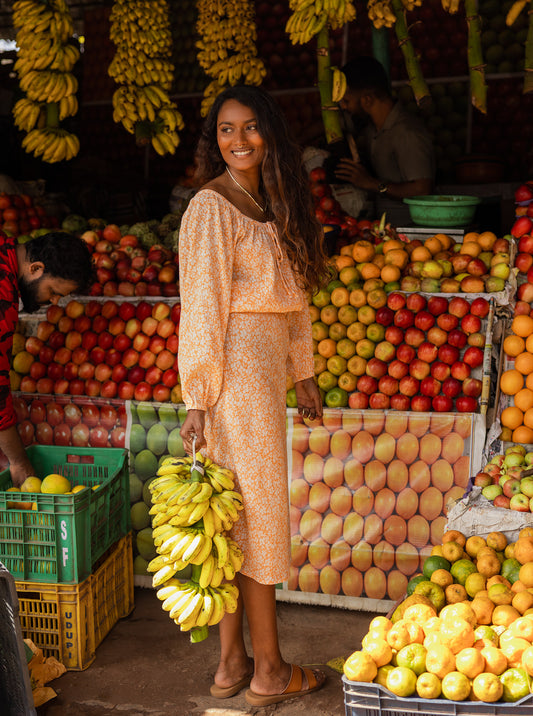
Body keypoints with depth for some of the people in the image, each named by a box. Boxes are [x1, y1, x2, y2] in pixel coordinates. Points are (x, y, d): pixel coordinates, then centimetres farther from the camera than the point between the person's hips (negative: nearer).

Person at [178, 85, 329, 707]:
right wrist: (197, 399, -17)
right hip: (237, 368, -9)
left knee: (237, 517, 12)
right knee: (257, 514, 0)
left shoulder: (274, 206, 15)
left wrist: (302, 373, 19)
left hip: (265, 369, 9)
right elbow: (201, 306, -15)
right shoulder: (211, 207, -11)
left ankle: (231, 663, 22)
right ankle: (268, 671, 14)